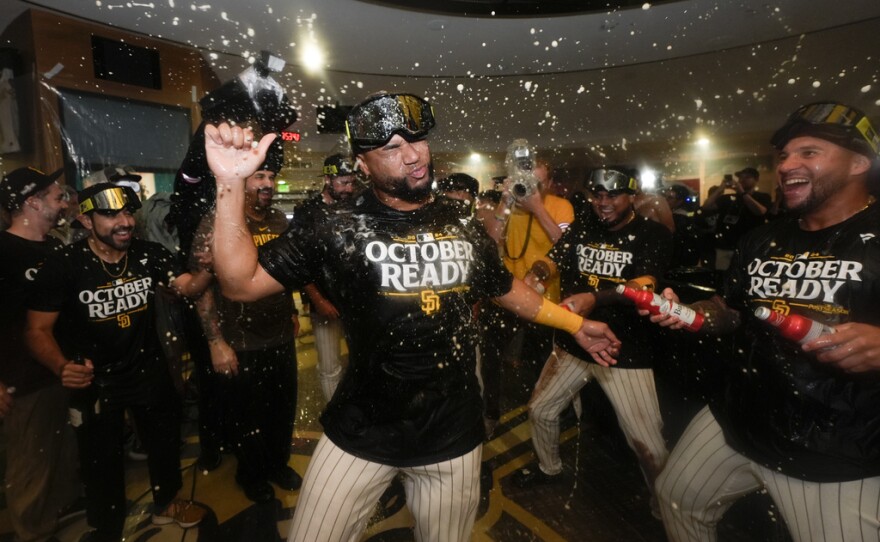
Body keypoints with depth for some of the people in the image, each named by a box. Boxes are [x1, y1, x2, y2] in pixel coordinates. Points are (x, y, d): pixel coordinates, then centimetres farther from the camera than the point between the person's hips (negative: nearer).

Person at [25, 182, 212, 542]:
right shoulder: (62, 266, -19)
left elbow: (190, 288, -20)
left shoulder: (150, 254, -11)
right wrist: (62, 366, -35)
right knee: (101, 461, 17)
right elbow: (38, 329, -15)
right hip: (94, 380, -3)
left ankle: (166, 504, 49)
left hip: (150, 371, 3)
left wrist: (208, 267, -43)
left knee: (165, 442, 21)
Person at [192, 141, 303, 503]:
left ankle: (278, 463, 44)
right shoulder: (215, 225, -13)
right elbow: (202, 287, -14)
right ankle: (251, 474, 41)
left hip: (281, 338, 5)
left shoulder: (279, 220, 4)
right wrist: (216, 342, -17)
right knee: (246, 416, 15)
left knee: (284, 408, 19)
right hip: (241, 345, -5)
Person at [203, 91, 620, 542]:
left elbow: (506, 288, 14)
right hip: (361, 432, -2)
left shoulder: (462, 227, -1)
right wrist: (230, 183, -26)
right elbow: (241, 283, -14)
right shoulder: (339, 231, -12)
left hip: (453, 434, 3)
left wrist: (576, 324, 18)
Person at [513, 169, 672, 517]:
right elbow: (551, 259, -3)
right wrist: (535, 273, -28)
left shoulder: (653, 235, -8)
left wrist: (595, 298, -43)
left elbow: (643, 287, -24)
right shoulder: (581, 229, 7)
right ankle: (549, 469, 46)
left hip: (627, 353, -4)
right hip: (574, 343, 5)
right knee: (540, 410, 17)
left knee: (650, 447, -4)